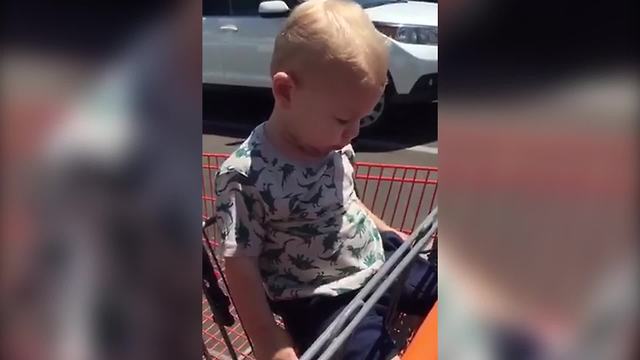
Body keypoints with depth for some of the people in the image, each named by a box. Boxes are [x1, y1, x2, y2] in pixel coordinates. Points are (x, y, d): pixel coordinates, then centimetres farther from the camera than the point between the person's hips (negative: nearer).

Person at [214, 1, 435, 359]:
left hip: (380, 262, 7)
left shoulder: (332, 142, -3)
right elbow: (241, 264, -19)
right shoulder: (245, 175, -24)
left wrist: (387, 231, 14)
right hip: (324, 304, -7)